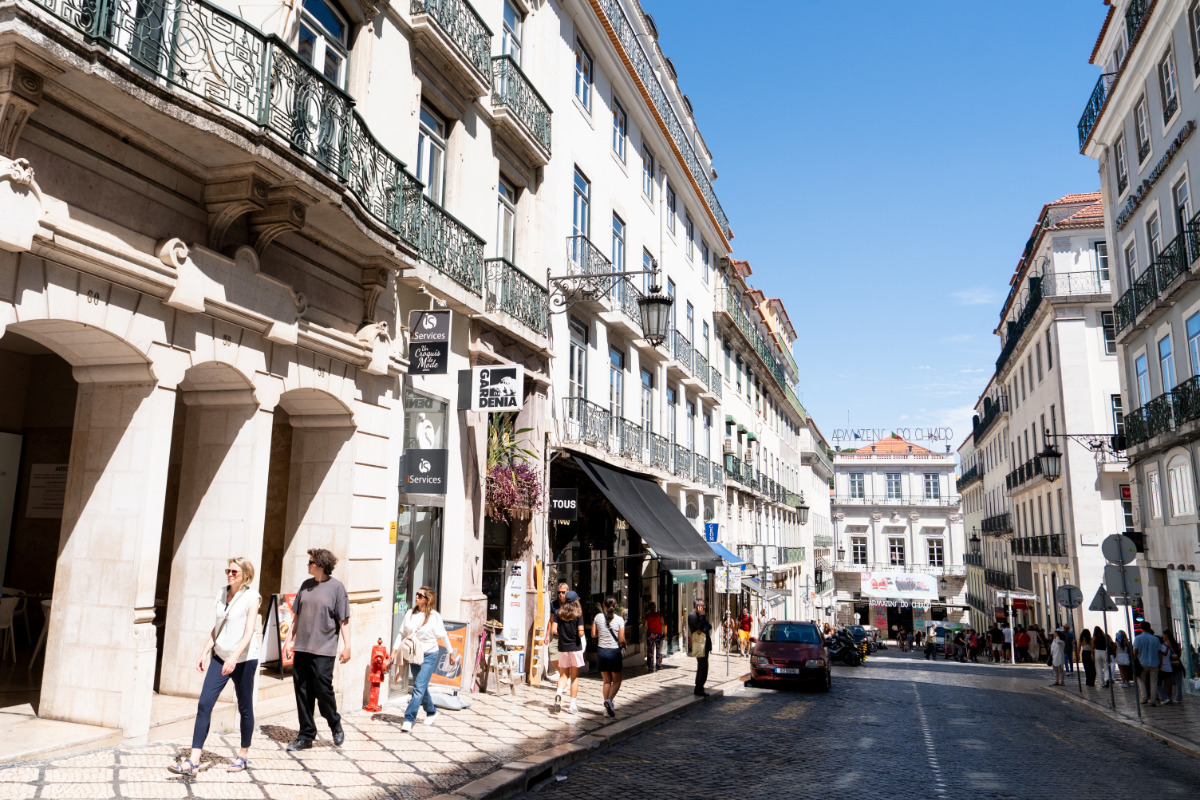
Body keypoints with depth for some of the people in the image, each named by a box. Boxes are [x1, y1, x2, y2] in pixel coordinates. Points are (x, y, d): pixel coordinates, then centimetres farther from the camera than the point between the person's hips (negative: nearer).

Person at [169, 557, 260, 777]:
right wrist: (204, 652, 9)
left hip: (244, 659, -5)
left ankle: (243, 755, 24)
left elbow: (249, 632, -19)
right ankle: (193, 761, -5)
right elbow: (216, 627, 15)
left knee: (245, 708, 7)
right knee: (204, 704, -6)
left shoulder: (251, 597, -11)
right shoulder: (222, 593, 7)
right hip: (220, 656, 5)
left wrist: (234, 657, -31)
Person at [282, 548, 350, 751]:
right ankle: (306, 735, 19)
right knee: (302, 692, 7)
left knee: (323, 689, -5)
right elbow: (297, 616, 18)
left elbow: (344, 620, -6)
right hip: (301, 648, 6)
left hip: (323, 650, -5)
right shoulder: (306, 585, 11)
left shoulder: (336, 587, -6)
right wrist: (289, 639, 14)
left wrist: (347, 646, -10)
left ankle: (336, 726, 20)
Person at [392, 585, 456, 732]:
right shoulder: (410, 614, 1)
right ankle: (431, 711, 38)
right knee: (421, 687, 17)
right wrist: (394, 650, 1)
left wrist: (451, 653, 3)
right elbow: (402, 633, 8)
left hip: (429, 655, -5)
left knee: (419, 688, -12)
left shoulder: (434, 616, -10)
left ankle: (409, 719, -7)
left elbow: (443, 636, -2)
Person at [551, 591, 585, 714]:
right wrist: (579, 636, 7)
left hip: (563, 647, 2)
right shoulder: (578, 614, -7)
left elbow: (553, 630, -5)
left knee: (564, 675, 14)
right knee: (574, 676, 8)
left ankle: (559, 692, -15)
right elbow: (580, 632, -15)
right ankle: (573, 706, 7)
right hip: (575, 647, -2)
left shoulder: (559, 613, 1)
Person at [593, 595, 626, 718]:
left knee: (607, 681, 14)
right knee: (617, 680, 12)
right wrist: (623, 646, 10)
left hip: (601, 651, 3)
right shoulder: (619, 619, -11)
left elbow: (593, 635, 2)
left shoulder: (598, 617, -3)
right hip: (614, 652, -3)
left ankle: (607, 709, 11)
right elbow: (621, 639, -11)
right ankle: (609, 700, -13)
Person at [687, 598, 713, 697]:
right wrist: (701, 614, -14)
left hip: (704, 644, 10)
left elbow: (709, 626, 8)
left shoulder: (699, 615, 18)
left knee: (701, 667, 15)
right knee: (703, 667, -9)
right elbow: (699, 626, -23)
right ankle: (699, 690, -4)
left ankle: (698, 689, 23)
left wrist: (703, 629, -12)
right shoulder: (692, 615, -11)